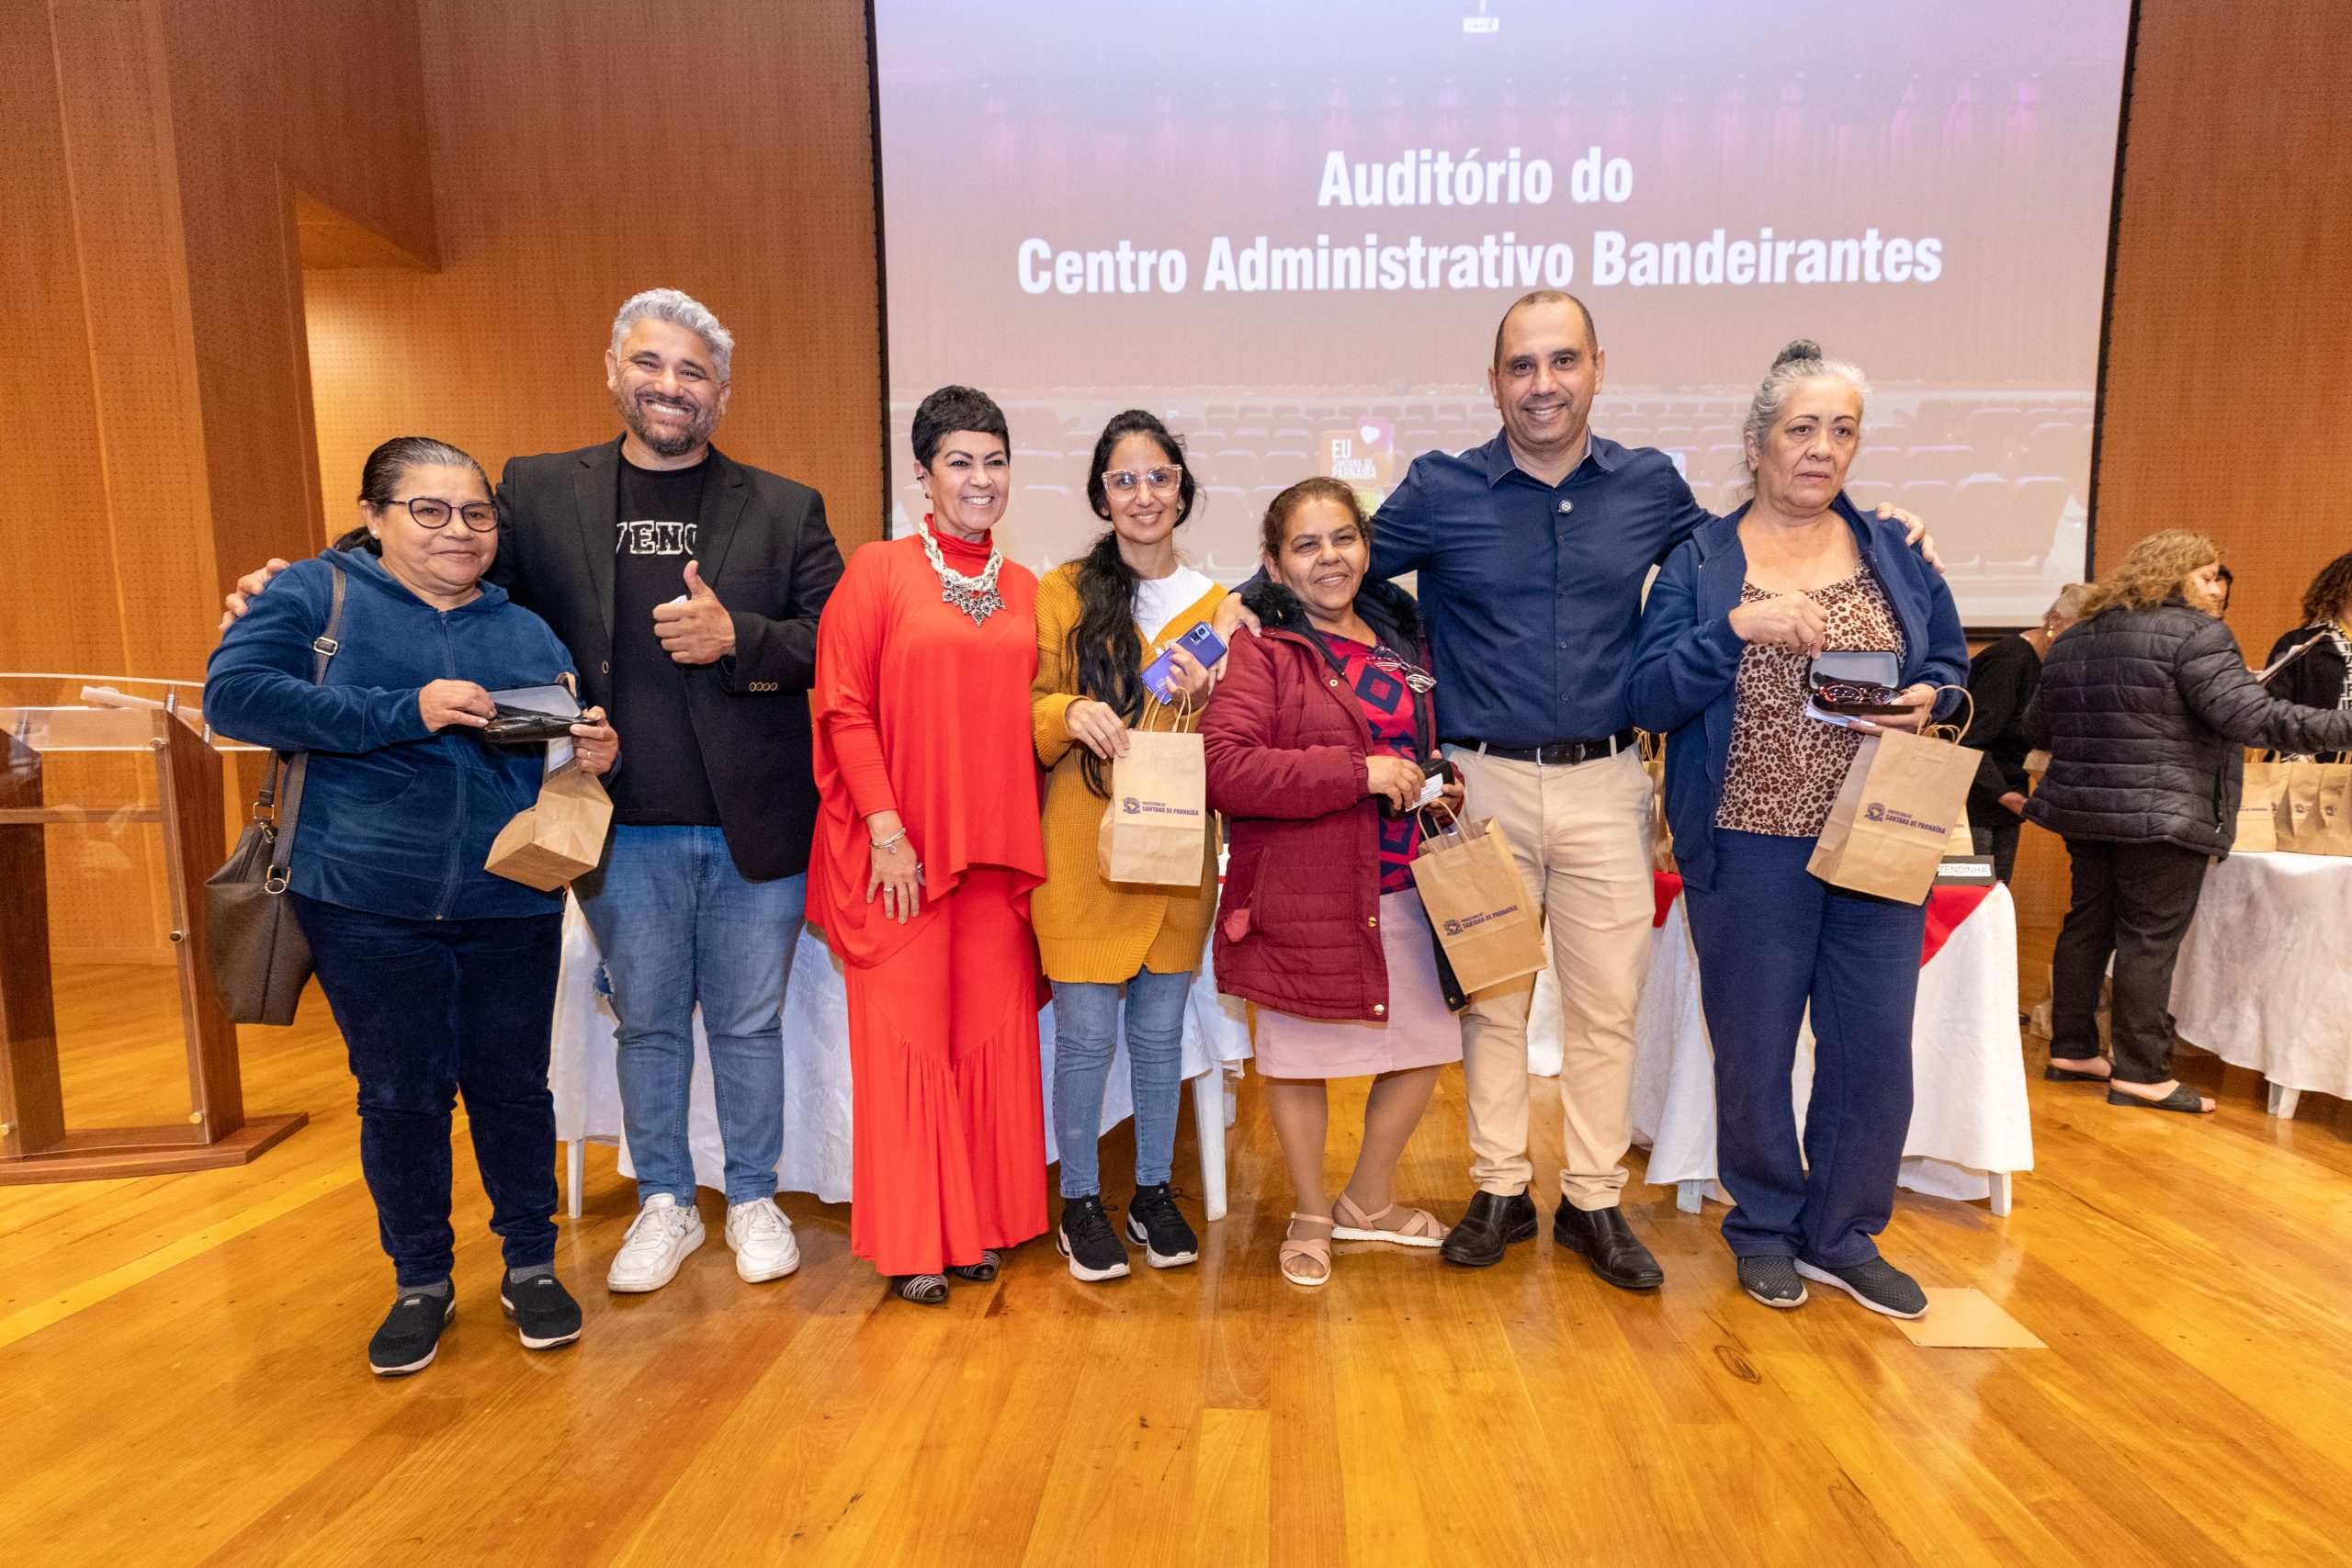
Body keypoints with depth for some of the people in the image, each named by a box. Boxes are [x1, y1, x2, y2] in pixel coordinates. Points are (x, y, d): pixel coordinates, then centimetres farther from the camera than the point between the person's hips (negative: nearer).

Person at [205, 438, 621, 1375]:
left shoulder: (526, 633, 12)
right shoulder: (318, 594, 2)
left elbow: (567, 753, 16)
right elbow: (232, 695, -12)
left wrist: (596, 754, -8)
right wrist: (406, 711, -19)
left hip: (512, 909, 2)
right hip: (368, 910, -2)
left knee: (513, 1087, 10)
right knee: (399, 1096, 9)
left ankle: (530, 1263, 29)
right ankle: (421, 1280, 30)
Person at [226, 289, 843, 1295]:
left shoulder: (785, 508, 1)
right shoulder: (538, 494, 5)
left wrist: (736, 637, -19)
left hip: (753, 825, -1)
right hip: (623, 828, 1)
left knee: (748, 1022, 12)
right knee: (646, 1022, 16)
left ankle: (754, 1197, 33)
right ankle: (664, 1204, 37)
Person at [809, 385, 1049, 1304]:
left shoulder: (1026, 590, 12)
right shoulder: (878, 572, -1)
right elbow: (844, 708, -6)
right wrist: (886, 828, -12)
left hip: (999, 847, 4)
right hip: (901, 848, -4)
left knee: (993, 1033, 9)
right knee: (905, 1034, 3)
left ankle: (981, 1221, 26)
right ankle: (911, 1241, 18)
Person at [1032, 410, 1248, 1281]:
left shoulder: (1218, 608, 9)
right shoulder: (1062, 593, 1)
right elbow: (1023, 710, 1)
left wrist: (1203, 700, -12)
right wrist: (1069, 712, -20)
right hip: (1082, 850, -2)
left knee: (1160, 1031, 12)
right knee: (1085, 1035, 3)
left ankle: (1153, 1193, 30)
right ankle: (1080, 1203, 23)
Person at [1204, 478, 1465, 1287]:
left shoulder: (1405, 642, 13)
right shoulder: (1263, 653, -9)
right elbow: (1223, 767, -23)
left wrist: (1444, 787, 4)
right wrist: (1360, 774, -23)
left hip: (1402, 890, 6)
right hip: (1302, 896, -6)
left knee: (1424, 1047, 13)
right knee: (1298, 1056, 9)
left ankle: (1369, 1200, 38)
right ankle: (1310, 1214, 35)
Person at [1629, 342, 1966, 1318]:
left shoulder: (1897, 553, 10)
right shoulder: (1698, 561, 0)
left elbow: (1951, 665, 16)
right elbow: (1650, 699, -8)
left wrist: (1926, 700, -6)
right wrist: (1737, 625, -21)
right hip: (1750, 846, -3)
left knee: (1876, 1045, 6)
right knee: (1754, 1049, 8)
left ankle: (1842, 1236, 28)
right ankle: (1765, 1227, 29)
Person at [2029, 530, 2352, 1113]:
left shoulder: (2072, 640, 13)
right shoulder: (2195, 632, -9)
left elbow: (2038, 729, 17)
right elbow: (2250, 715, -19)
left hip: (2083, 807, 7)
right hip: (2162, 816, -7)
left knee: (2087, 927, 13)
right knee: (2150, 941, -1)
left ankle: (2070, 1051, 19)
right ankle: (2141, 1075, 4)